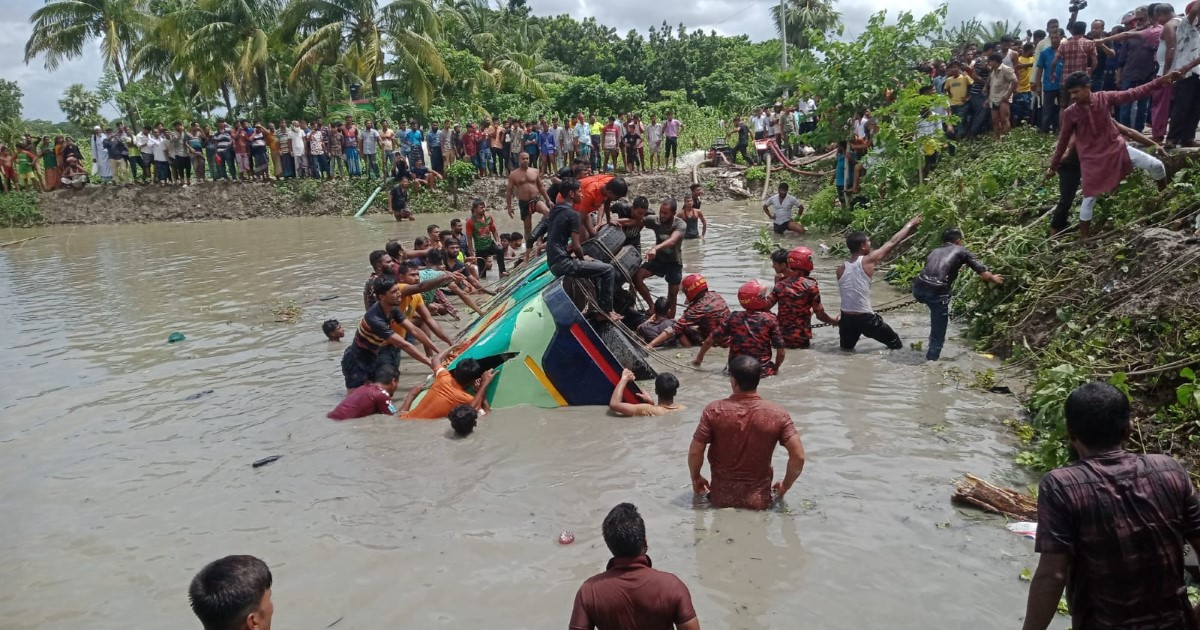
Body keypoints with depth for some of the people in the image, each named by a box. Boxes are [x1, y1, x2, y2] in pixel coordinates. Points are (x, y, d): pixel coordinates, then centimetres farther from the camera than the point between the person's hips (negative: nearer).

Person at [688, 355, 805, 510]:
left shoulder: (714, 411, -13)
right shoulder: (777, 414, -11)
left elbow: (694, 453, -10)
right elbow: (798, 456, -12)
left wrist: (696, 478, 9)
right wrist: (785, 486, 5)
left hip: (721, 498, 0)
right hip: (758, 500, 0)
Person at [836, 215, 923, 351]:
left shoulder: (841, 268, 1)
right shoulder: (868, 261, -11)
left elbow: (847, 292, 8)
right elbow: (892, 242, -1)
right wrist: (910, 225, 8)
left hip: (846, 317, 4)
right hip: (865, 317, -4)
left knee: (847, 347, 26)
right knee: (895, 344, 16)